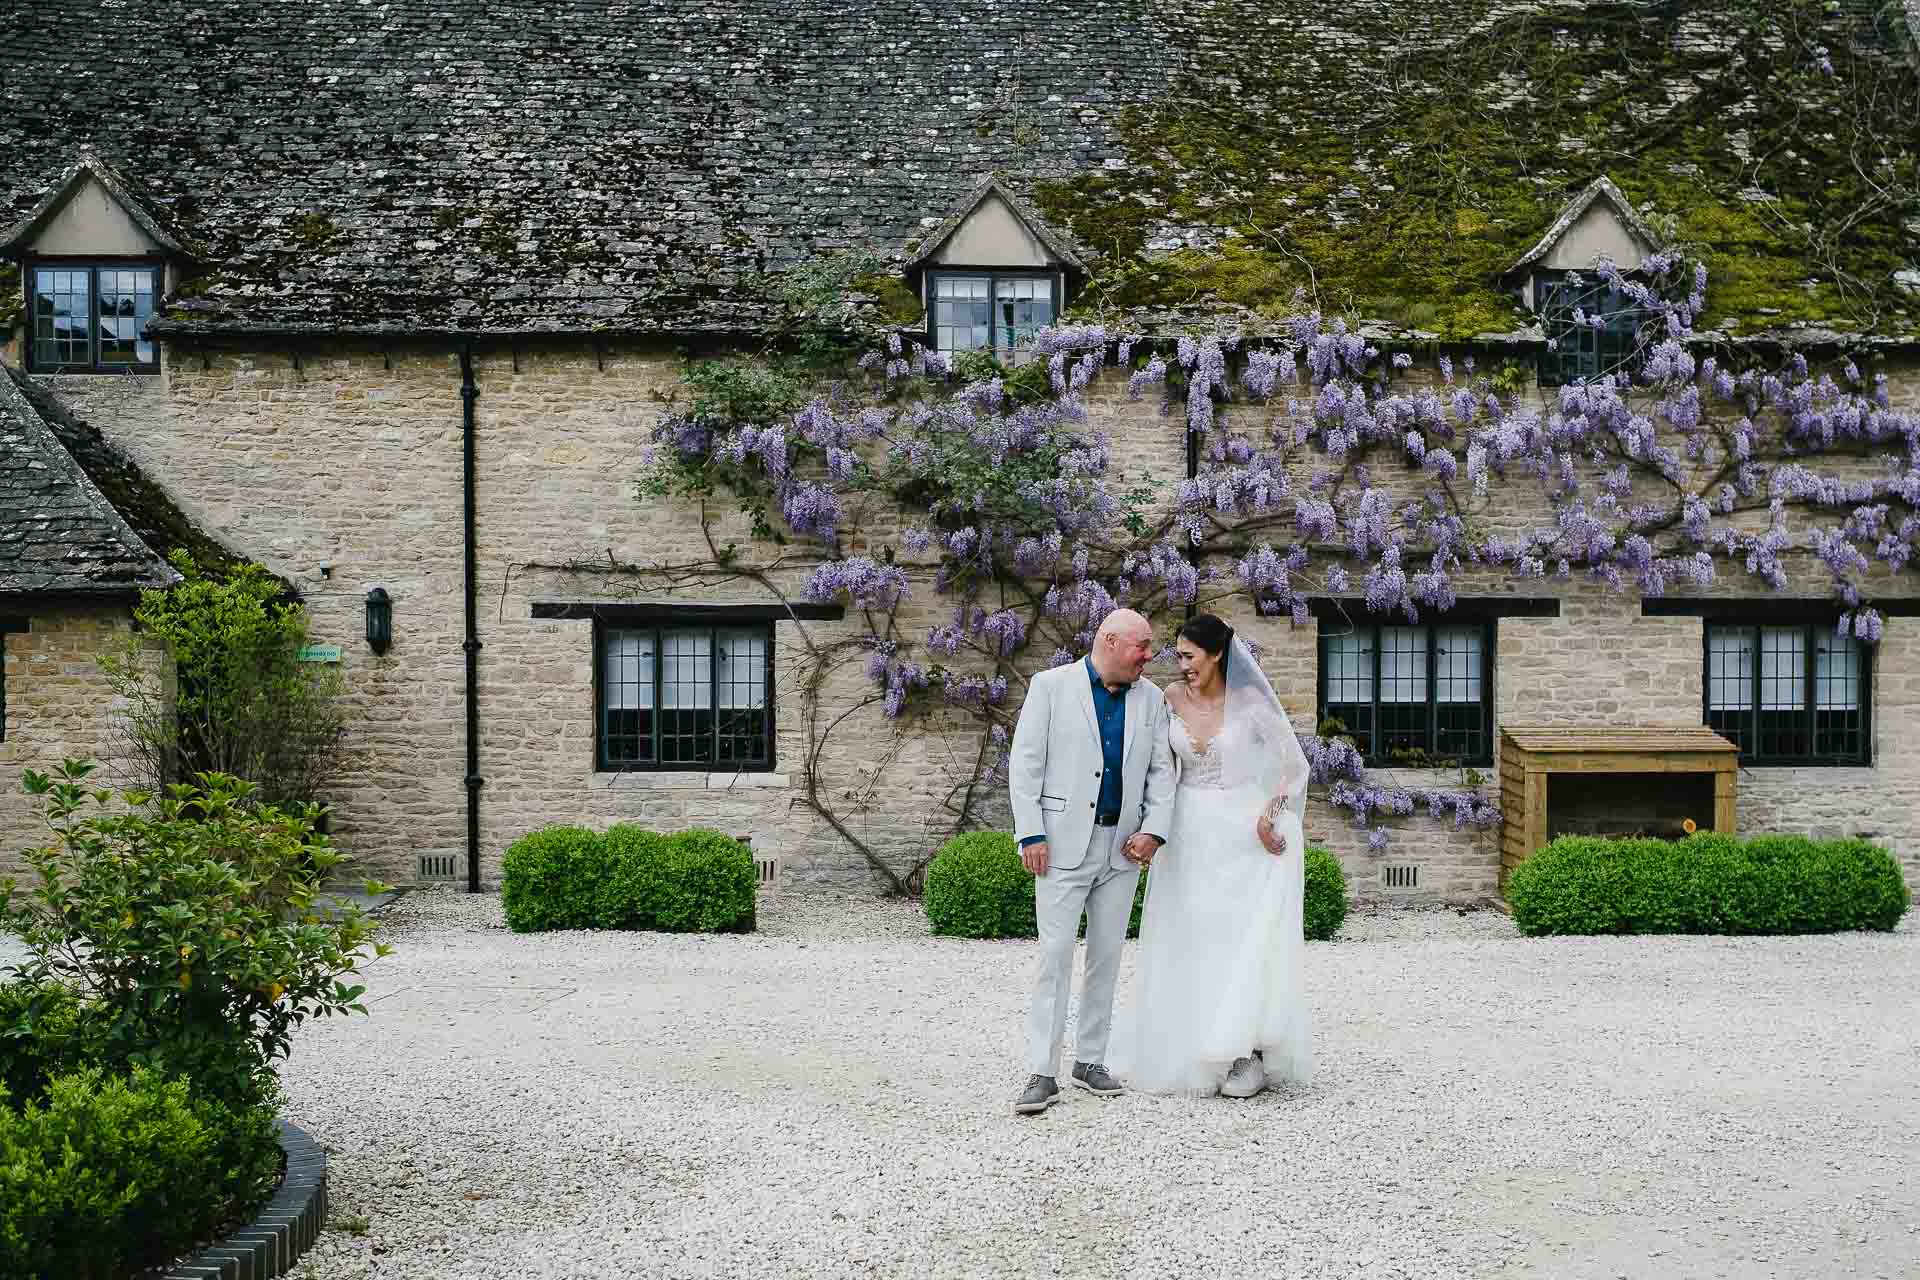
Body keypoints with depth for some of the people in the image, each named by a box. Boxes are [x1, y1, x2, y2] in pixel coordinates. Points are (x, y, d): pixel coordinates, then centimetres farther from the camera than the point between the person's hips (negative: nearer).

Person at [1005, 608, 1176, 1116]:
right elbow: (1025, 763, -5)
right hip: (1064, 843, -4)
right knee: (1055, 955, -8)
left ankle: (1090, 1060, 19)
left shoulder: (1150, 699, 10)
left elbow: (1161, 770, 10)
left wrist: (1154, 830, -5)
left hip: (1122, 846, 5)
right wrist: (1031, 834, -12)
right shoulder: (1051, 685, -3)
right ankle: (1042, 1074, -7)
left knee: (1106, 957, 8)